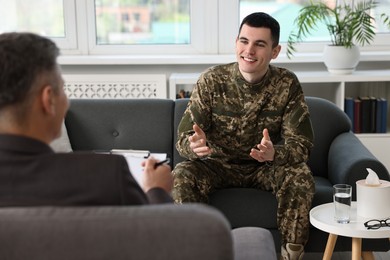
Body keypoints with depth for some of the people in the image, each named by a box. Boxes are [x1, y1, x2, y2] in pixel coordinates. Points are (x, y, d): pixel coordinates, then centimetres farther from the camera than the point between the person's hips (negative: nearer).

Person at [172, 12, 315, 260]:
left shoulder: (288, 84, -13)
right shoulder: (212, 79, -14)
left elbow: (301, 144, -17)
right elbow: (184, 136, -15)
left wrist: (274, 153, -41)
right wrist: (194, 145, -42)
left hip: (265, 166, 0)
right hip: (218, 165, 0)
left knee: (300, 174, -28)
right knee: (182, 175, -29)